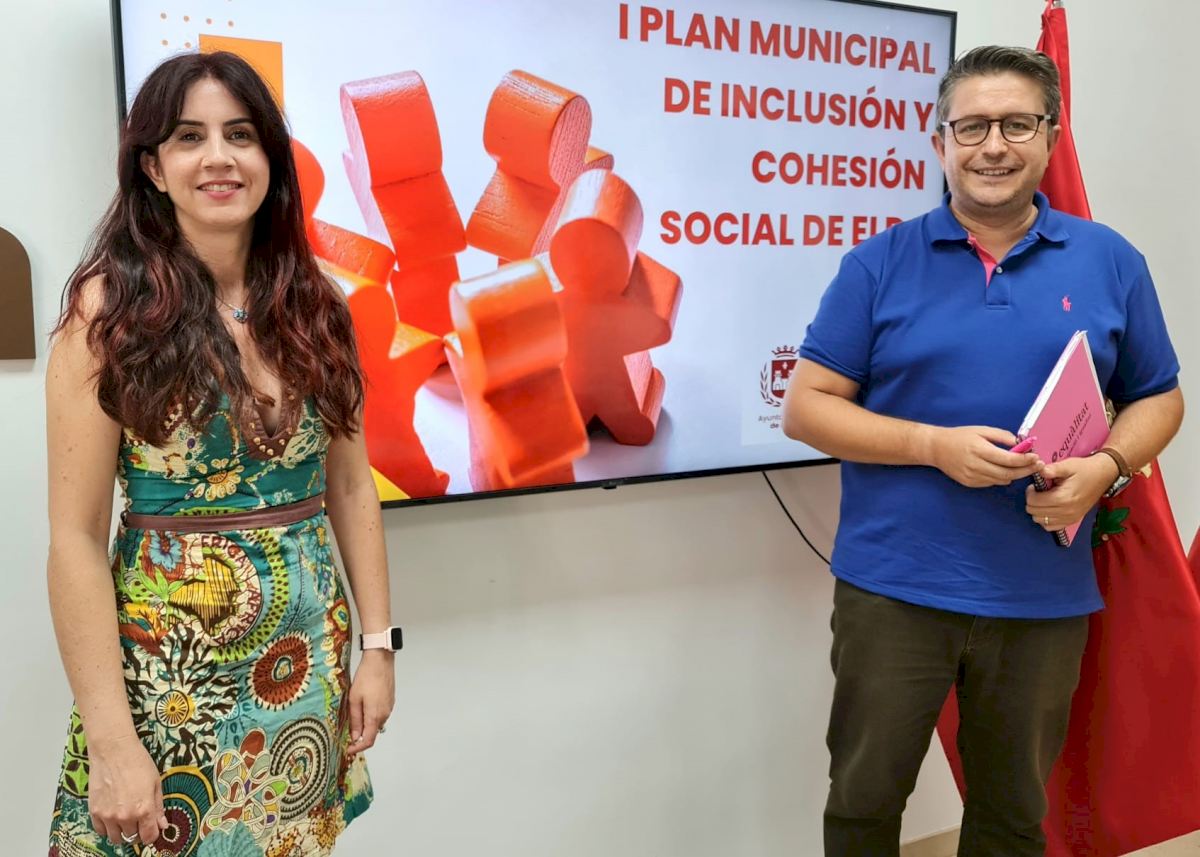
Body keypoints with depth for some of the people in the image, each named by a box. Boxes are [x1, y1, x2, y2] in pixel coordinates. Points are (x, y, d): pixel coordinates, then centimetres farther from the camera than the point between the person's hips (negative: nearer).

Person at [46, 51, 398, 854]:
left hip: (311, 652, 4)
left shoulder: (313, 303, 1)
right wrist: (111, 742, -15)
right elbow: (75, 537, -12)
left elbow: (351, 488, 5)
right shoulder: (111, 306, -11)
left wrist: (379, 645, 3)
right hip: (170, 662, -4)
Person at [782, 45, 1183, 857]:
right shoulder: (880, 263, -3)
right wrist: (935, 444, -17)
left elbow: (1158, 398, 11)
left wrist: (1106, 466, -11)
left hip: (1045, 597, 2)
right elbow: (806, 407, -4)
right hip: (892, 587, -1)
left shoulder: (1110, 262, 4)